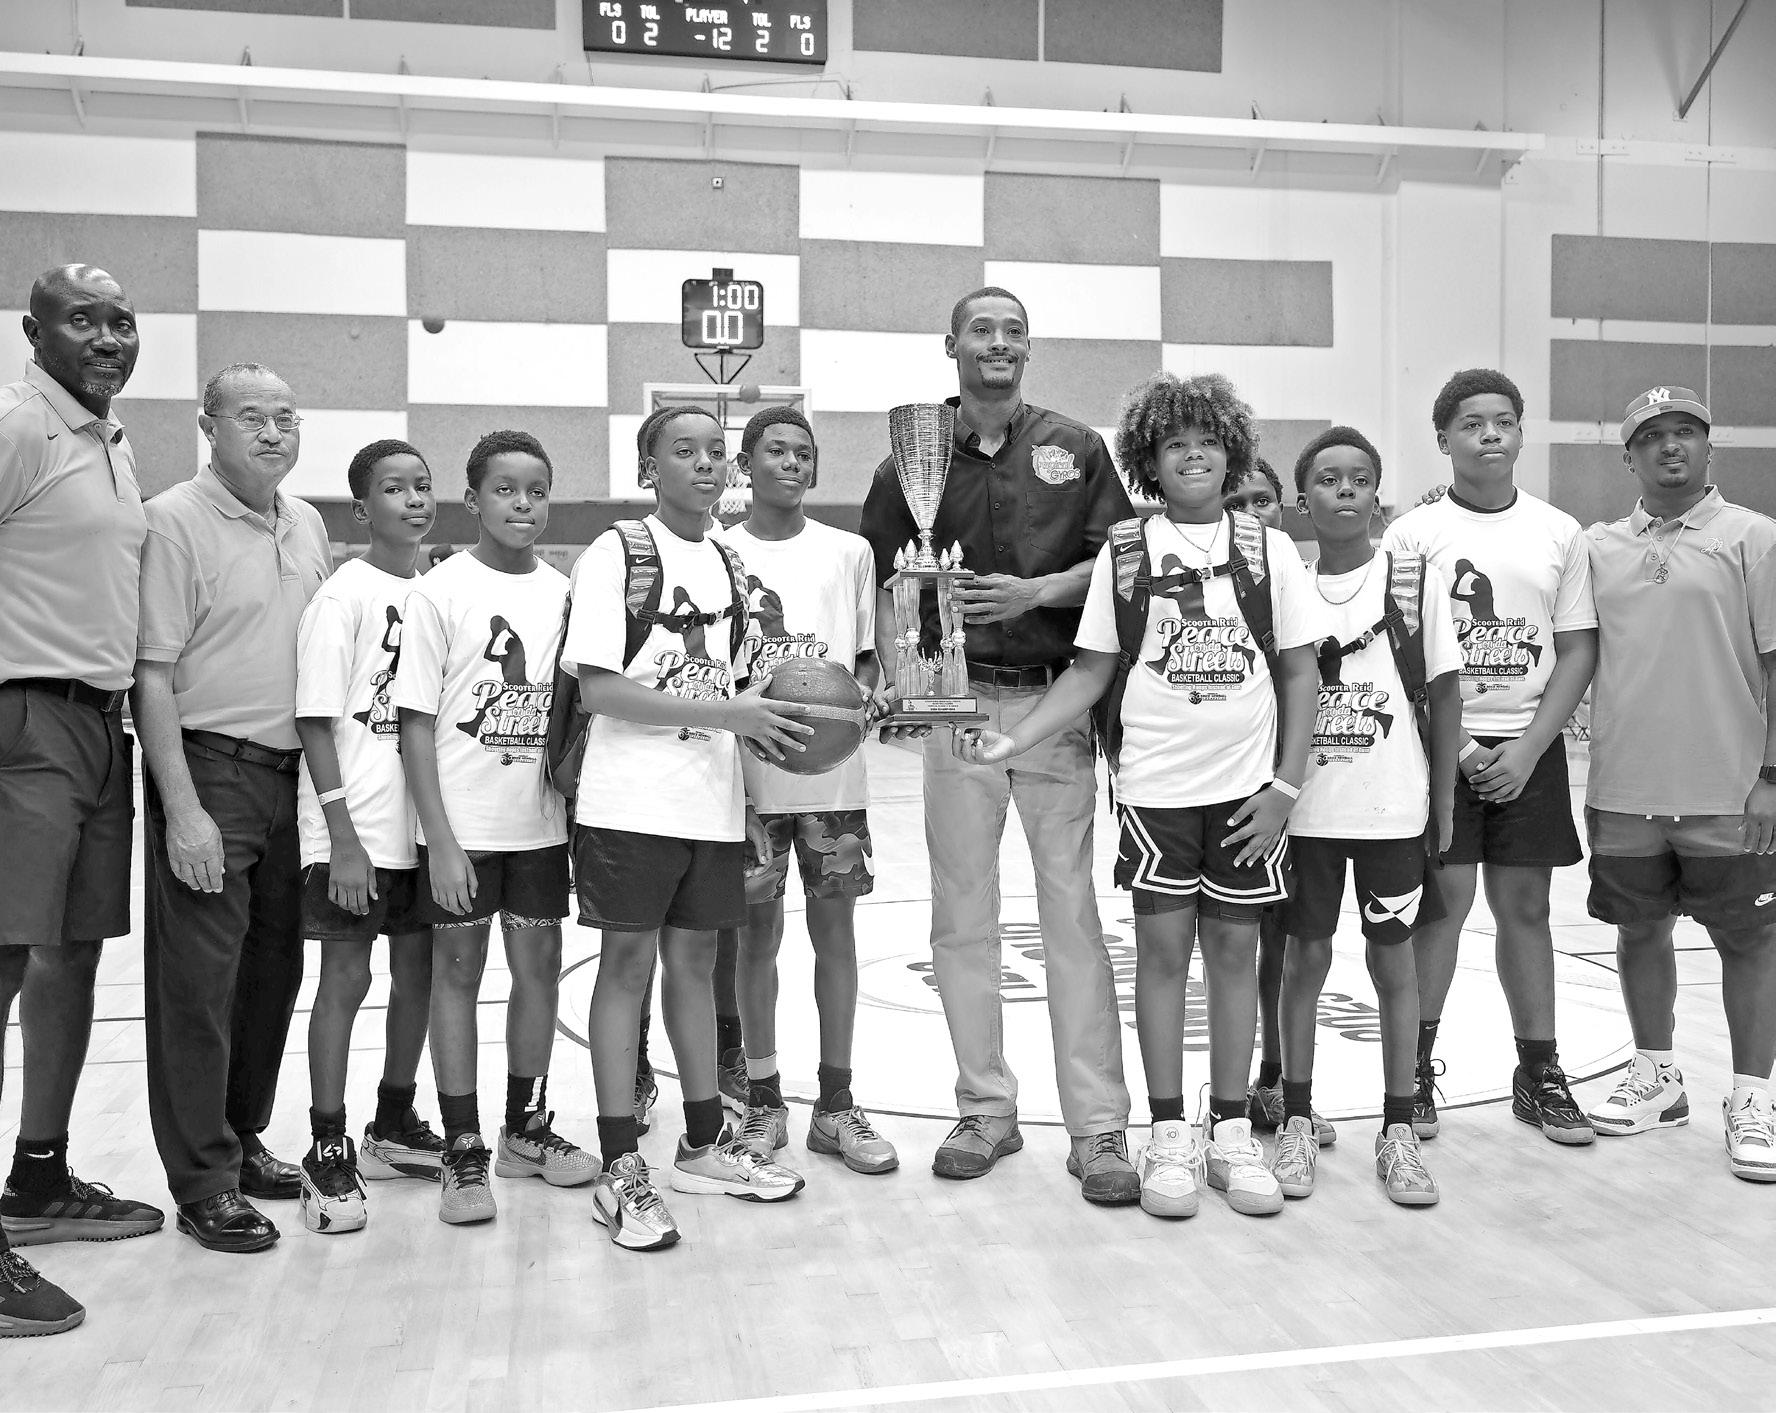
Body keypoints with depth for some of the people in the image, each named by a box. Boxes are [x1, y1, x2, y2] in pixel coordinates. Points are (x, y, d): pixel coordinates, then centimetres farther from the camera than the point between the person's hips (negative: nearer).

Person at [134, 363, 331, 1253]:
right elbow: (152, 673, -13)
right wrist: (182, 808, -18)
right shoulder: (174, 521, -9)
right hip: (208, 768, -7)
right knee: (197, 980, -1)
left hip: (290, 772, 7)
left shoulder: (308, 525, 11)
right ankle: (202, 1184, 9)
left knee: (273, 970, 13)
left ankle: (243, 1138, 29)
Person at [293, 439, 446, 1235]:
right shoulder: (343, 597, -9)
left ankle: (394, 1126, 29)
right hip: (356, 831, -6)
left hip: (425, 823, 6)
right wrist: (343, 836, -16)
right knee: (346, 978, 0)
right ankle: (328, 1154, 12)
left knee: (419, 972, 12)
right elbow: (315, 723, -11)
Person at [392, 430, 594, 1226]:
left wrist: (580, 809, 5)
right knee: (458, 972, 4)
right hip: (462, 825, -4)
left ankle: (526, 1127, 27)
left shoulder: (563, 592, 4)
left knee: (540, 966, 10)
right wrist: (440, 840, -12)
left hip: (542, 821, 4)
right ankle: (462, 1153, 14)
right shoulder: (440, 591, -6)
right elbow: (417, 722, -8)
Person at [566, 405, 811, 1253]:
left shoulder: (730, 567, 13)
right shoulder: (614, 555, -7)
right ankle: (621, 1171, 7)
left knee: (694, 960, 13)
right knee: (628, 961, -1)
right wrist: (726, 712, -20)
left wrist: (746, 801, 13)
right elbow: (597, 688, -15)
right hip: (630, 801, -6)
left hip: (711, 803, 6)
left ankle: (704, 1145, 25)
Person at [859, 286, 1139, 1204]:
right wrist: (898, 673, -9)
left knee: (1074, 914, -1)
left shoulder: (1074, 448, 7)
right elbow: (884, 582, 8)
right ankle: (985, 1111, 21)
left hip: (1057, 701, -1)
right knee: (962, 918, 7)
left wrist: (1041, 590, -10)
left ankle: (1098, 1127, 6)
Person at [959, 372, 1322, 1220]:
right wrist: (1011, 740, -8)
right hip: (1155, 785, 0)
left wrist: (1285, 784, -3)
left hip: (1247, 789, 1)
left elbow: (1299, 673, 4)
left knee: (1233, 947, 7)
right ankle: (1168, 1139, 15)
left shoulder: (1268, 548, 2)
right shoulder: (1123, 553, 2)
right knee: (1161, 946, 3)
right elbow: (1090, 672, 3)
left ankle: (1231, 1134, 20)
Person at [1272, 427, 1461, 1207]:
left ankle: (1398, 1129, 19)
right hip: (1304, 809, 1)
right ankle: (1296, 1121, 20)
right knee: (1304, 957, 7)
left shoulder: (1415, 579, 0)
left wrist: (1444, 801, 1)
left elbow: (1444, 693, 3)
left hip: (1394, 809, 0)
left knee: (1394, 961, 8)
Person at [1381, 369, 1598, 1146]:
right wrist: (1457, 744, -10)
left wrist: (1528, 748, -7)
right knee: (1443, 900, -3)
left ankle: (1539, 1073, 18)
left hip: (1528, 747, 2)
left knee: (1525, 905, 7)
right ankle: (1417, 1070, 9)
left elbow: (1579, 650, 4)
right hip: (1439, 742, -2)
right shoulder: (1413, 532, -1)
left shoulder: (1559, 532, 6)